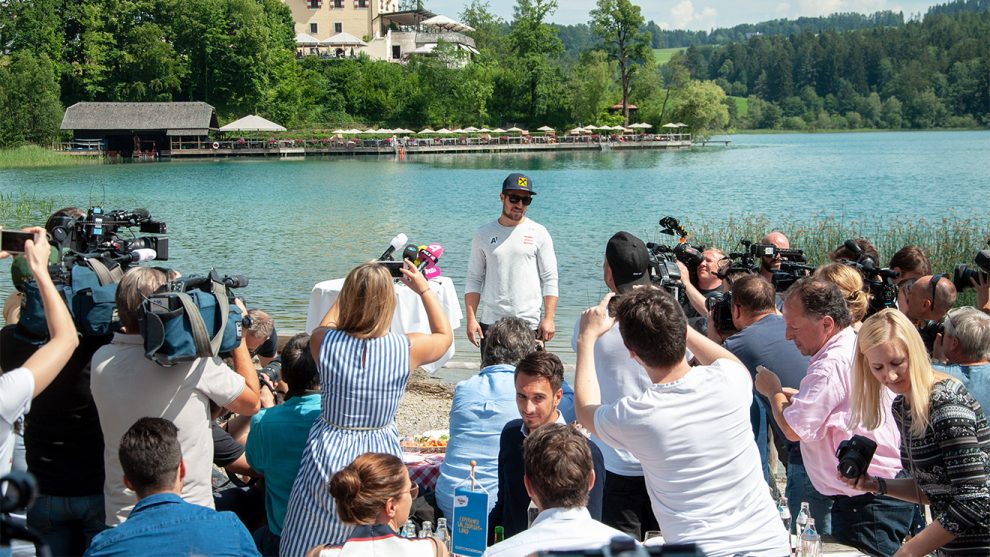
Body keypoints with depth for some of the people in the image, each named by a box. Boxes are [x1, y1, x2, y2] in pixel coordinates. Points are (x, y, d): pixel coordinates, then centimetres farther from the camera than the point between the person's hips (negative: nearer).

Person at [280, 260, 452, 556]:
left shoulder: (323, 342, -12)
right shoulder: (408, 348, -13)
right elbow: (444, 335, 11)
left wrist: (354, 287, 17)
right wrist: (424, 288, 17)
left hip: (328, 458, 0)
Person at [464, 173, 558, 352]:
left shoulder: (539, 234, 3)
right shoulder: (484, 234, 8)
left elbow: (550, 280, 2)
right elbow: (474, 280, 8)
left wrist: (549, 318, -7)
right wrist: (471, 318, -2)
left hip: (529, 323, -1)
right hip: (490, 323, 2)